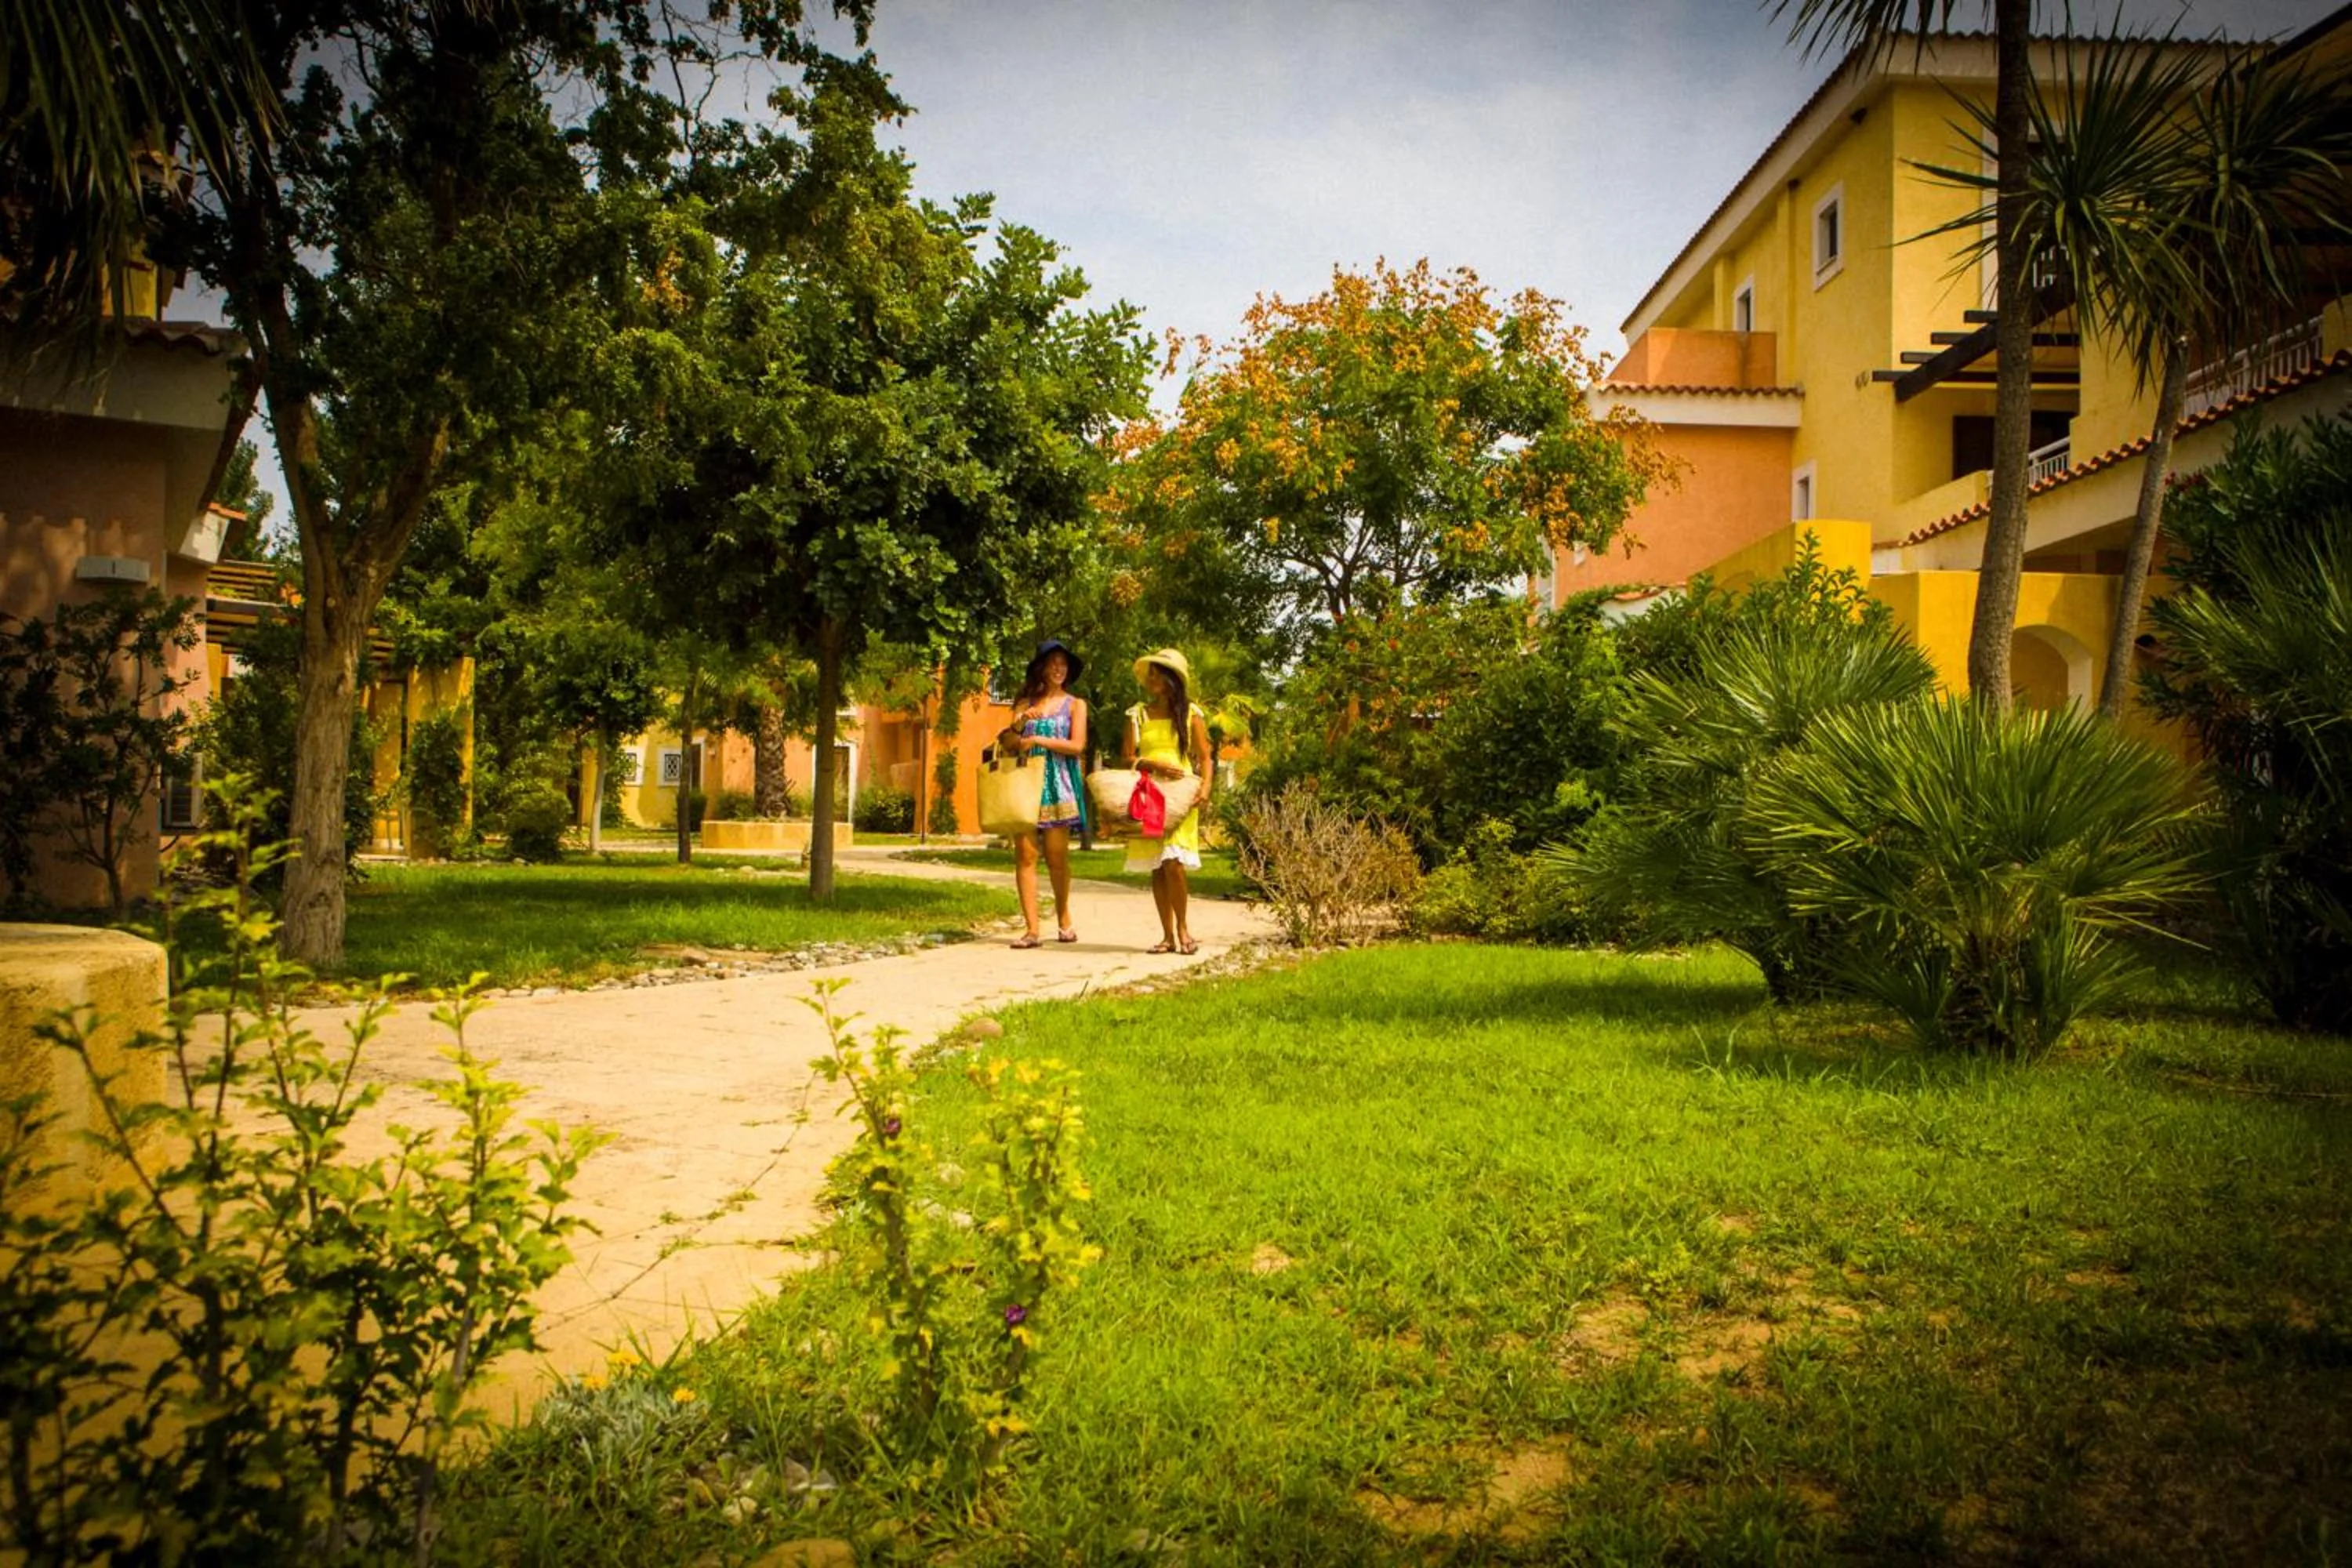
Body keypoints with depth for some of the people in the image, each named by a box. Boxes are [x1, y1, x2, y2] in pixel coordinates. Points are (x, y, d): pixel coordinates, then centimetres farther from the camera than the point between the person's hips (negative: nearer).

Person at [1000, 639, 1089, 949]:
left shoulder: (1075, 705, 10)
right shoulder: (1025, 704, 15)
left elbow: (1077, 746, -3)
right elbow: (1007, 744, 8)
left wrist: (1037, 740, -6)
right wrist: (1018, 724, -10)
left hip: (1058, 784, -2)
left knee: (1057, 856, -2)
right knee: (1025, 854, -7)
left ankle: (1063, 918, 20)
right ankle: (1032, 929, -7)